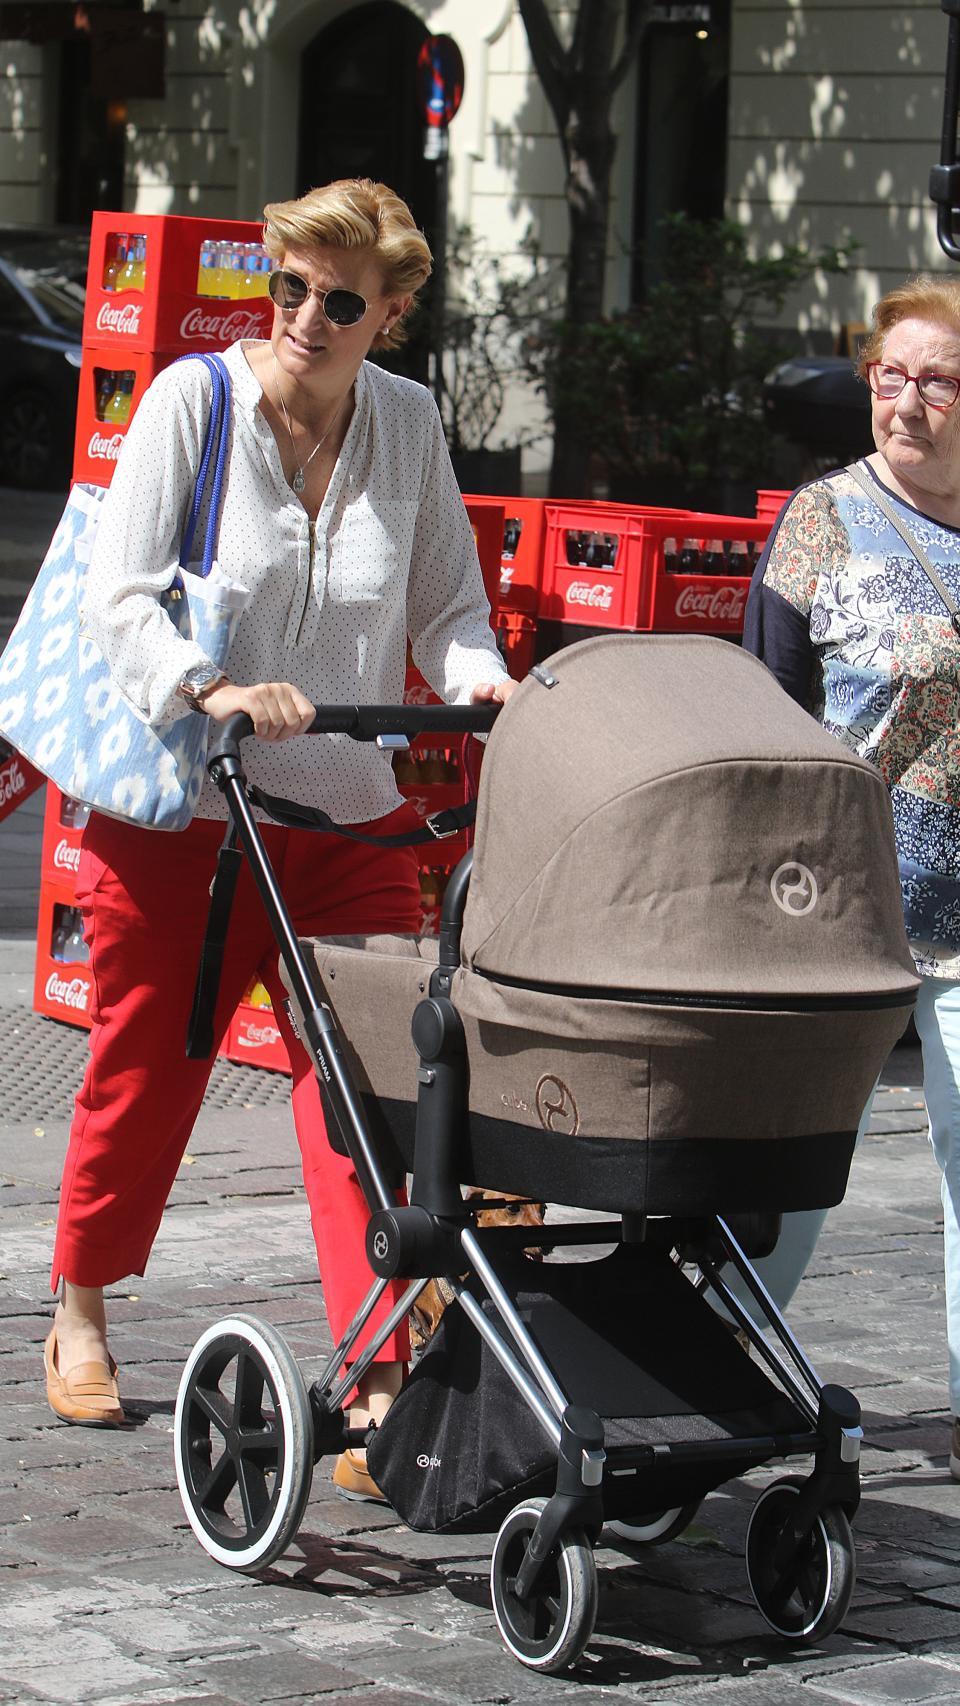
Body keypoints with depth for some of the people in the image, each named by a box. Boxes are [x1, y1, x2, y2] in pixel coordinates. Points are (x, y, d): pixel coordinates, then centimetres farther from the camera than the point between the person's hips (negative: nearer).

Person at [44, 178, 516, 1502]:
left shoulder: (407, 422, 3)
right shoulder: (192, 400, -7)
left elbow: (447, 603, 8)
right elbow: (119, 595, -13)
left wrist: (482, 679, -14)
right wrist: (215, 692, -30)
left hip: (347, 820, 2)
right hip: (175, 814, -2)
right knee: (141, 1078, 10)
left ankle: (380, 1386, -7)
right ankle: (80, 1319, 34)